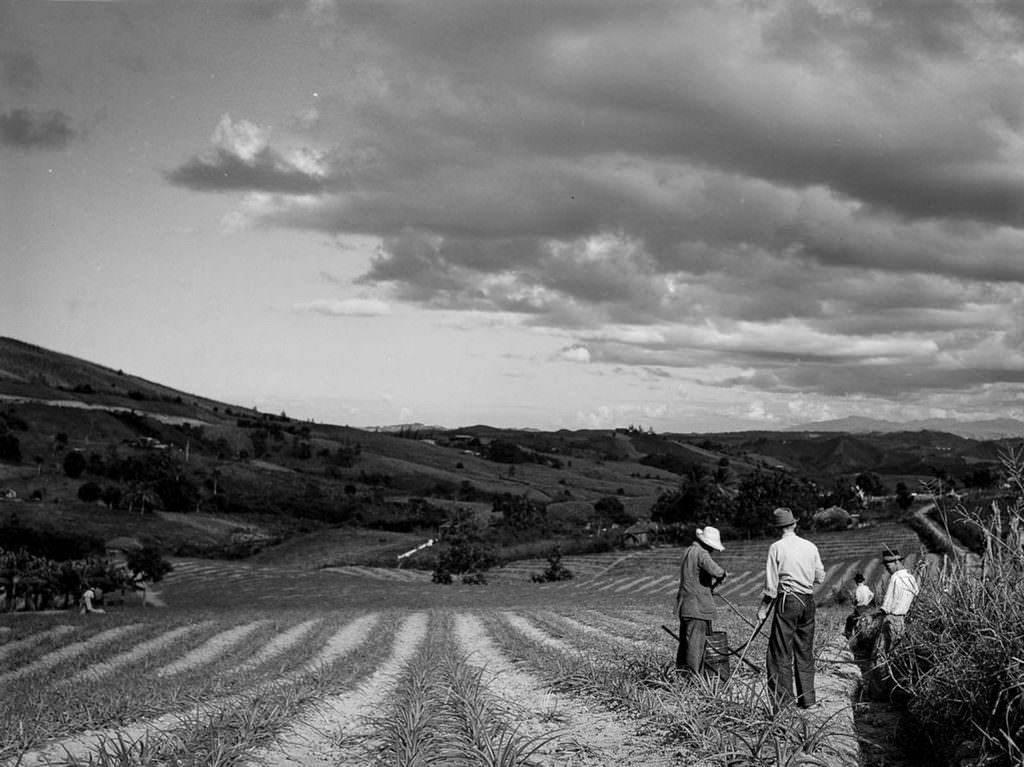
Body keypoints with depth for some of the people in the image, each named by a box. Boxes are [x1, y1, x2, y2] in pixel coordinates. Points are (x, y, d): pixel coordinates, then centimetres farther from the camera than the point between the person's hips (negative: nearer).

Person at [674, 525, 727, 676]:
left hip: (684, 605, 9)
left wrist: (712, 581, 14)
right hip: (698, 607, -9)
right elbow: (714, 570, -29)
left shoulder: (688, 551, 17)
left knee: (685, 642, 13)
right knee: (696, 643, -7)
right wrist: (722, 574, -7)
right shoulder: (701, 554, -13)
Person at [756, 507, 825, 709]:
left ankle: (783, 698, -6)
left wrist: (763, 608, 0)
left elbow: (771, 583, -8)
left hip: (787, 600, -5)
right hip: (808, 601, 5)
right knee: (805, 651, 12)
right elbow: (820, 577, 13)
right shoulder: (810, 547, 6)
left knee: (781, 651, -1)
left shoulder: (777, 548, -7)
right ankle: (807, 698, 14)